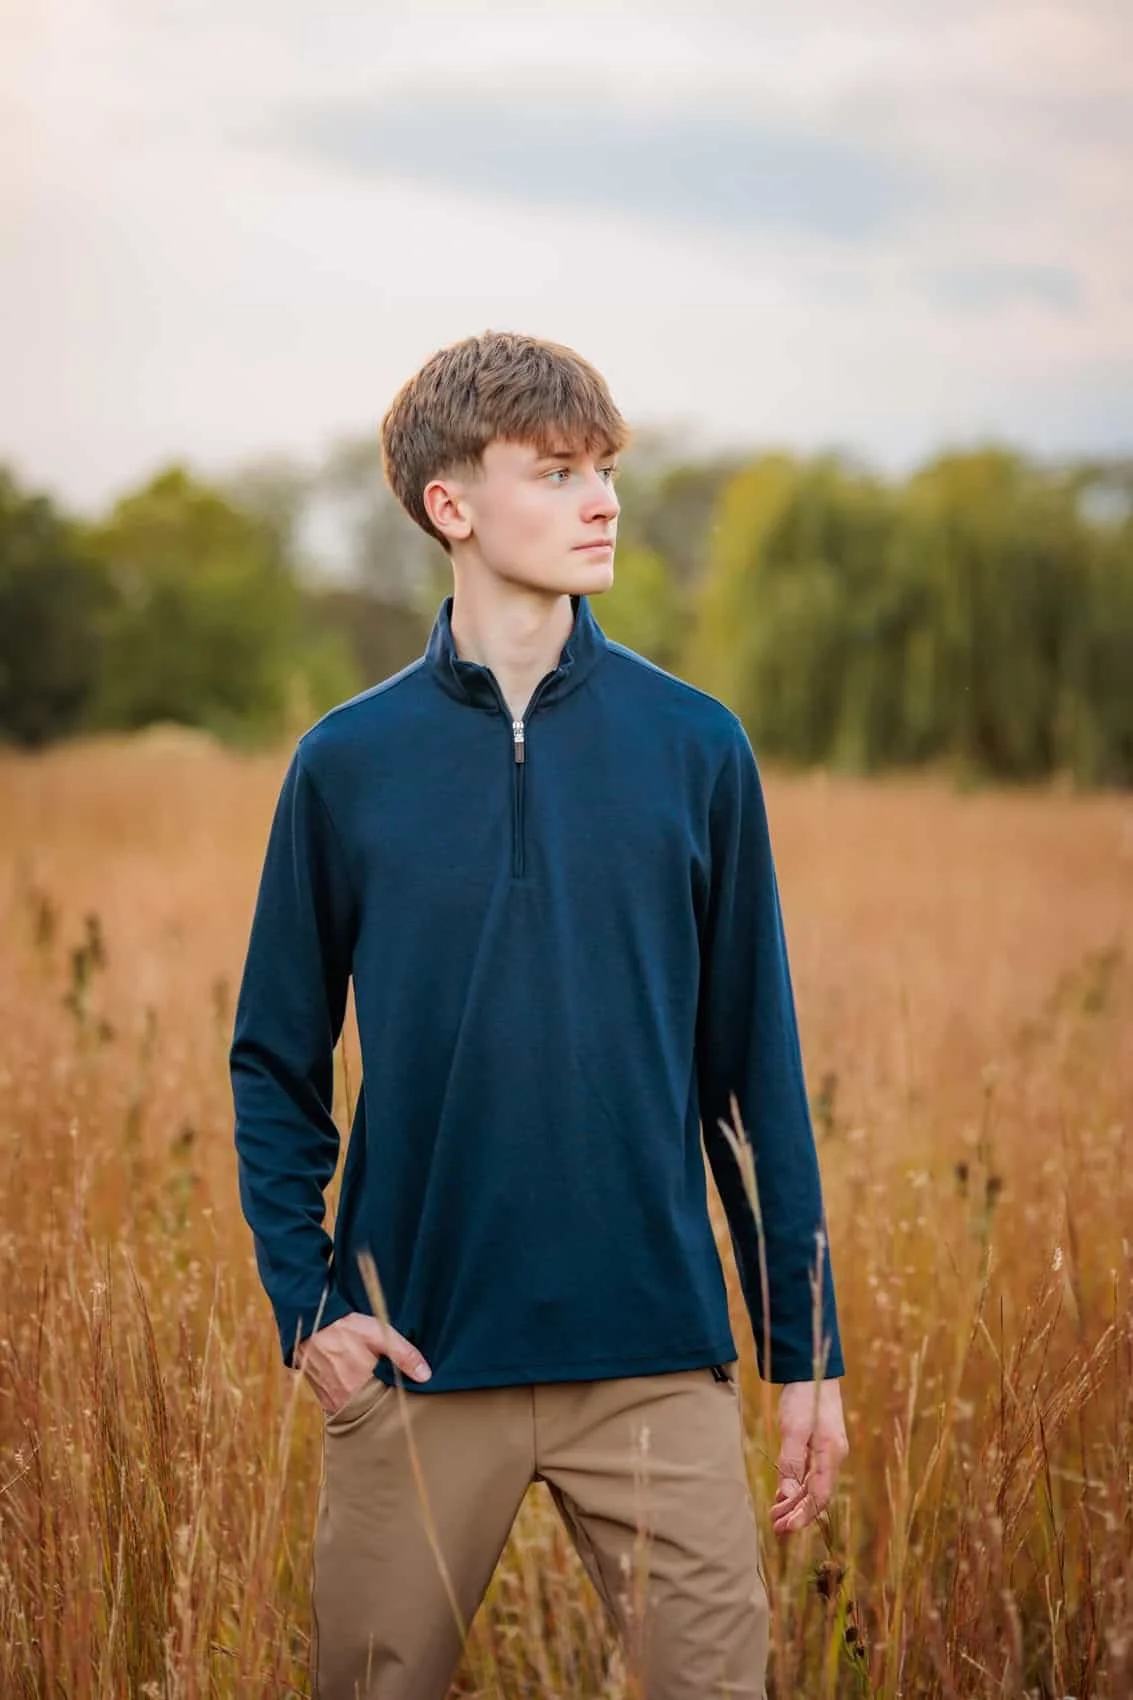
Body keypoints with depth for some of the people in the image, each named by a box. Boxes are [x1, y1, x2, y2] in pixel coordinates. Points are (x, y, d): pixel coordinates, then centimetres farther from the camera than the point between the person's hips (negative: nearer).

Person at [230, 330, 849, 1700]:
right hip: (415, 1363, 0)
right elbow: (277, 1063, 7)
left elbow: (755, 1064, 5)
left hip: (658, 1356, 0)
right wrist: (301, 1303, -5)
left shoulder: (694, 747, 3)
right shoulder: (348, 763, 2)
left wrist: (807, 1349, 4)